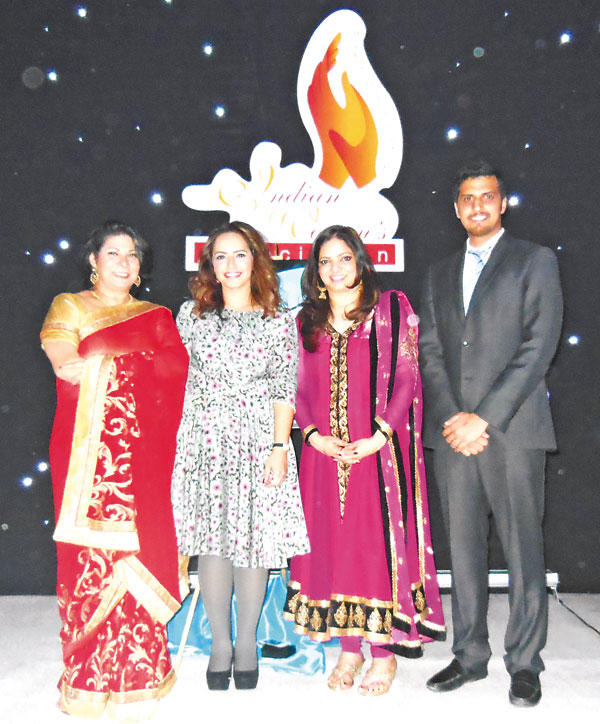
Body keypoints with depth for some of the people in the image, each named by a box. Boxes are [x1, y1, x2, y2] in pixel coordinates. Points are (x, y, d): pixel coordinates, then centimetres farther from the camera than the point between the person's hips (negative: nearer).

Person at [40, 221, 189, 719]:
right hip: (88, 448, -1)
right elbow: (65, 366, -7)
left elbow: (177, 365, 2)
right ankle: (91, 675, 13)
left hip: (140, 450, 2)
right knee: (90, 551, -3)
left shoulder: (156, 316, 19)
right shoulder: (69, 307, 11)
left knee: (136, 548, 0)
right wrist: (138, 359, -2)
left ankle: (137, 673, 13)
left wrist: (98, 361, -4)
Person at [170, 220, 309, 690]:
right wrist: (182, 443, 6)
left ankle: (247, 644, 23)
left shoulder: (279, 322, 5)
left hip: (259, 443, -1)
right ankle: (220, 644, 22)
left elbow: (285, 390, 1)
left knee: (254, 542, 4)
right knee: (212, 542, 4)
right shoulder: (191, 315, 8)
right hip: (205, 442, 1)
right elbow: (177, 379, 10)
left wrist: (280, 448, -7)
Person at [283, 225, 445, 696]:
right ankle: (350, 647, 23)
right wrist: (314, 435, -6)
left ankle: (385, 650, 18)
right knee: (335, 542, 7)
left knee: (383, 541, 1)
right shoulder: (307, 321, 12)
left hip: (380, 450, -3)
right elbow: (301, 389, 10)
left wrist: (379, 435, -14)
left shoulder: (392, 308, 2)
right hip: (325, 453, 3)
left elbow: (406, 379, -4)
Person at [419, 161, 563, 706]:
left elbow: (538, 347, -7)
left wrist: (483, 417, -13)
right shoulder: (440, 274, 18)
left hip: (512, 428, -4)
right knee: (463, 547, 10)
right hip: (452, 431, 4)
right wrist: (451, 418, -6)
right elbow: (430, 352, 9)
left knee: (523, 548, 3)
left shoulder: (535, 261, 4)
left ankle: (524, 662, 19)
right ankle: (470, 656, 24)